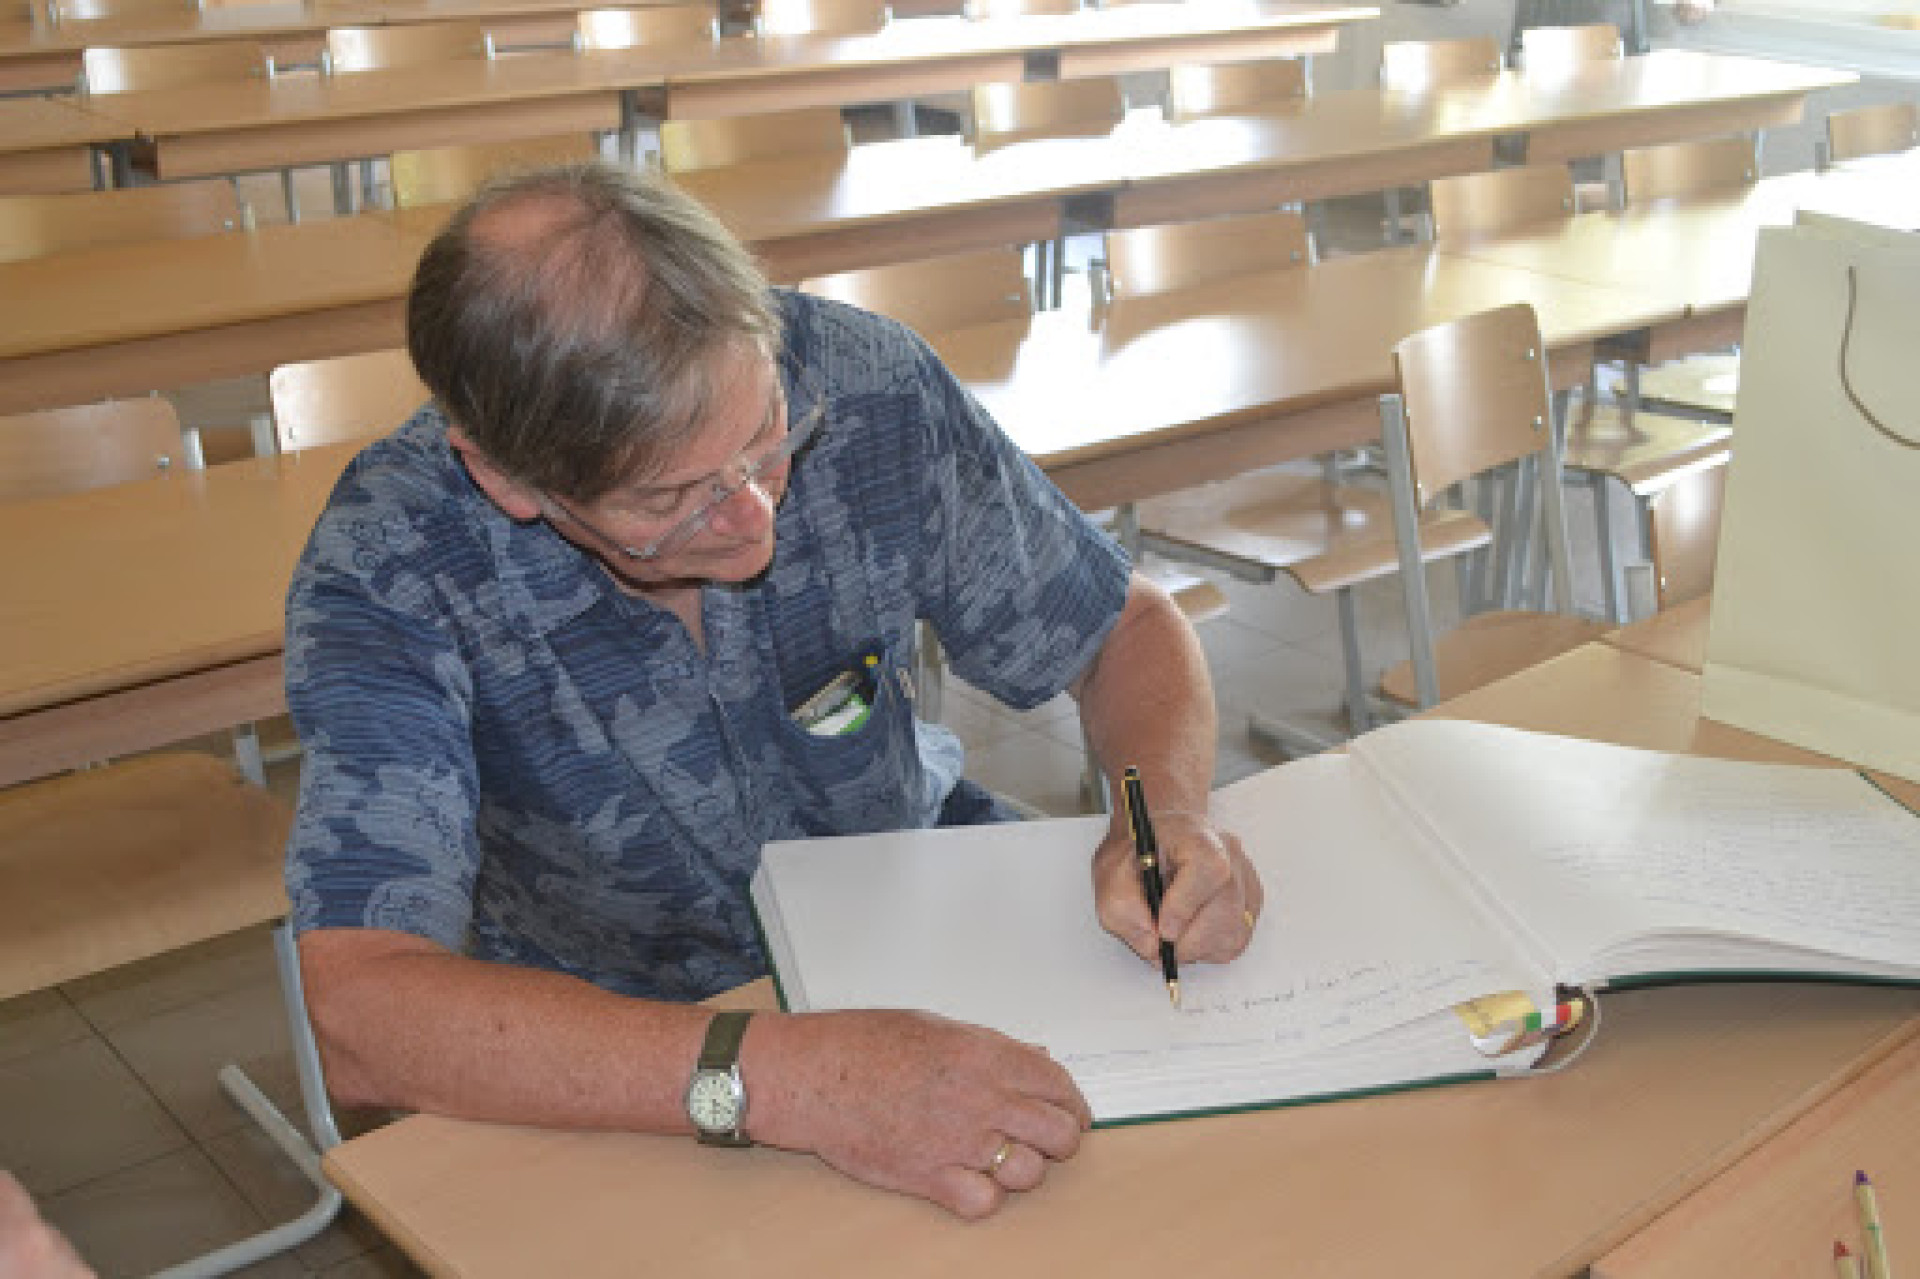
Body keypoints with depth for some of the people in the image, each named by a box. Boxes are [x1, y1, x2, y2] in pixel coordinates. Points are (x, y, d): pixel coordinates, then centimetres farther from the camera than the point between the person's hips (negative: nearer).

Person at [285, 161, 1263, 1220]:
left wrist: (1169, 814, -25)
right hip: (628, 1038, -3)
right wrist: (779, 1080, -48)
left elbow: (1127, 629, -4)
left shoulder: (866, 387, -20)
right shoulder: (387, 569, -26)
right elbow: (363, 1018, -36)